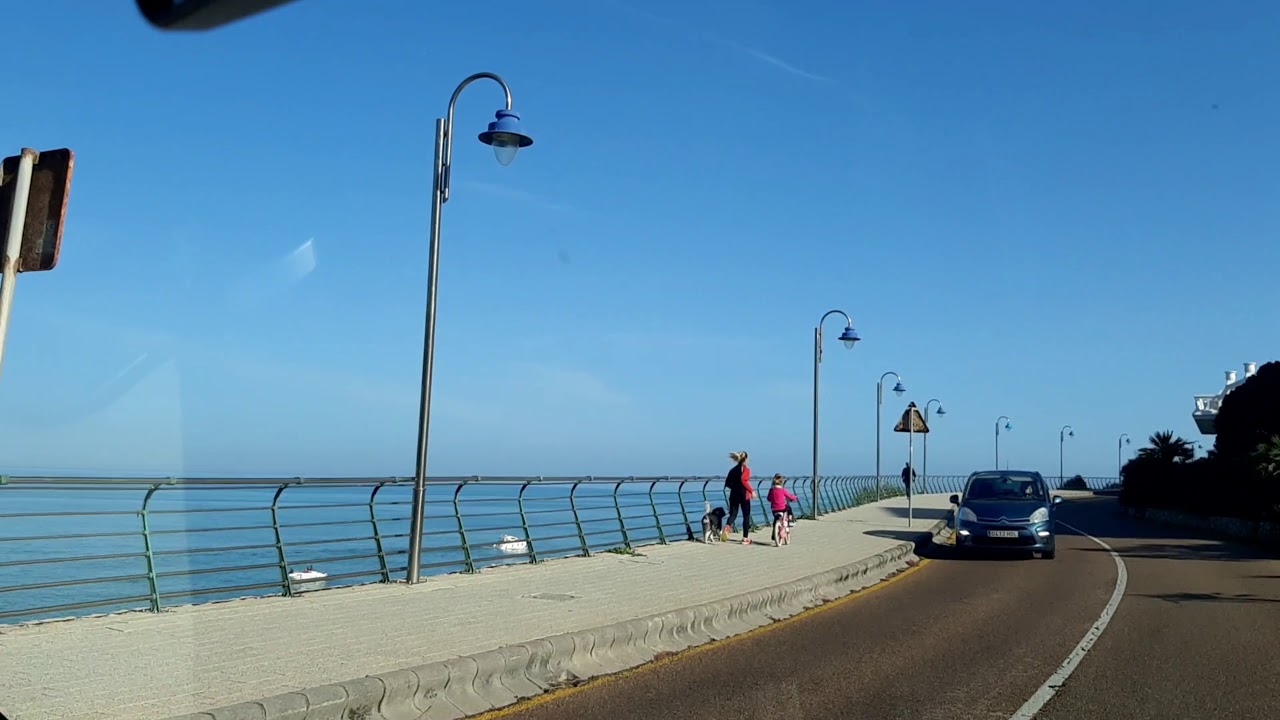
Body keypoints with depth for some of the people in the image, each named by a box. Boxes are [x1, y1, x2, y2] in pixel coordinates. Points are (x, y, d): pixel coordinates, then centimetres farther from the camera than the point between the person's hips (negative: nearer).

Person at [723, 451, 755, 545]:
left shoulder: (733, 470, 9)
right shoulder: (746, 469, -7)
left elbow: (727, 483, 9)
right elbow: (744, 480, -23)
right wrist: (752, 491, -20)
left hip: (734, 495, 5)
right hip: (744, 495, -5)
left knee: (733, 514, 9)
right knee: (746, 516, 6)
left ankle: (728, 525, -25)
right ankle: (745, 538, 8)